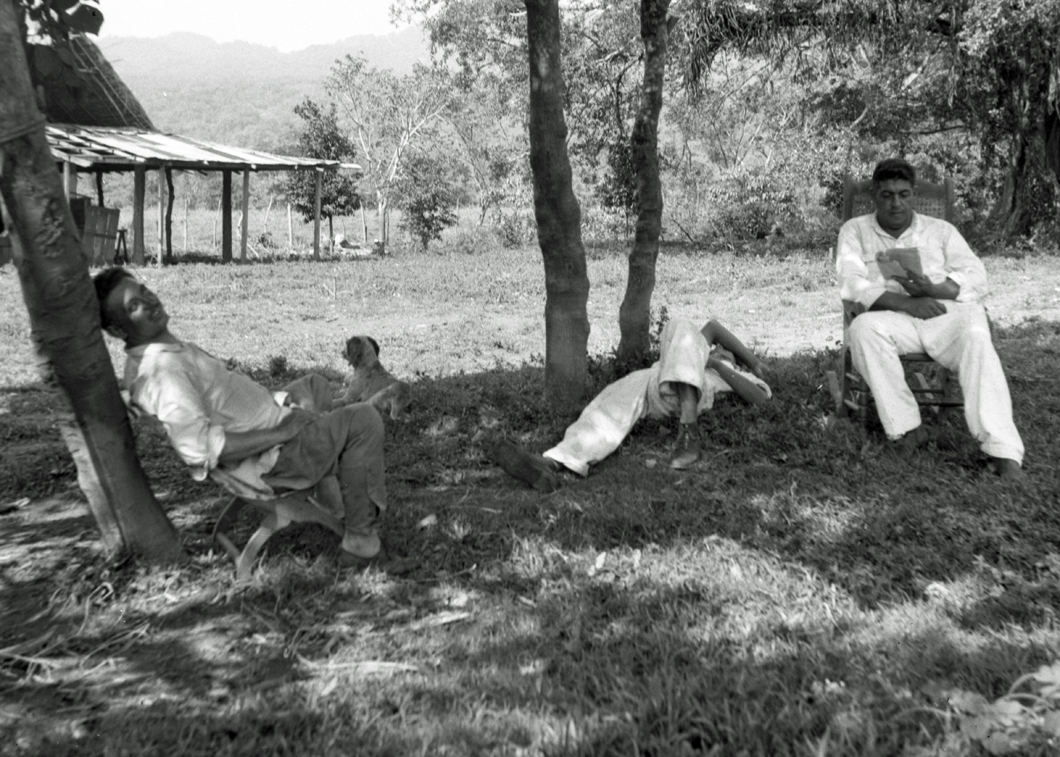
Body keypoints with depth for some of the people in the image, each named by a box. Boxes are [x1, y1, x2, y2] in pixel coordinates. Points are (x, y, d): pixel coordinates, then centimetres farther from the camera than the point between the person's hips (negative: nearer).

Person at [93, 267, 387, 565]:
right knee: (363, 420, -9)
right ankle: (361, 541, -4)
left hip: (265, 432, 11)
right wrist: (285, 432, -27)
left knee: (314, 385, 29)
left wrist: (277, 398, 8)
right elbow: (200, 447, -35)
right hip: (269, 462, -10)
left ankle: (324, 485, 33)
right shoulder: (160, 370, -28)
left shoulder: (168, 347, 5)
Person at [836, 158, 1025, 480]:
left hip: (945, 312, 1)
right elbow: (851, 283, -1)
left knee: (975, 333, -33)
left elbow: (976, 279, 8)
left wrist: (932, 289, -14)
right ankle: (905, 428, -28)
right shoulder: (855, 231, 17)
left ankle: (1002, 451, -40)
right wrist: (904, 302, -17)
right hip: (893, 319, -1)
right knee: (863, 328, -35)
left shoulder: (941, 230, 21)